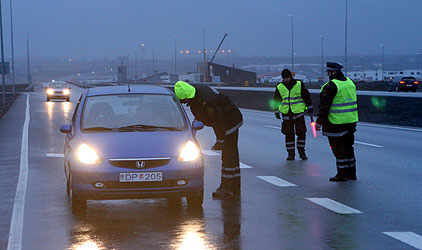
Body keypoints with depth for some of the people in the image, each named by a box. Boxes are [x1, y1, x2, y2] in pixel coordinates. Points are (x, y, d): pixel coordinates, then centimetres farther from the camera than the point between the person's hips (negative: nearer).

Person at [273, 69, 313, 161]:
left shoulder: (299, 84, 0)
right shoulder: (279, 87, 5)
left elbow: (306, 96, 7)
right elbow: (276, 100, 14)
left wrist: (309, 107, 8)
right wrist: (276, 111, 11)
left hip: (298, 113, -1)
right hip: (286, 114, 1)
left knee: (301, 133, -2)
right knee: (289, 134, 3)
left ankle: (301, 152, 12)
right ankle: (291, 154, 11)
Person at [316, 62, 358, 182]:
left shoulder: (330, 86, -16)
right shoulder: (350, 83, 9)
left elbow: (324, 106, -17)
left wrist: (319, 122, -10)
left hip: (336, 123, -8)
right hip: (351, 122, 8)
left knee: (338, 148, 0)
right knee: (348, 147, 16)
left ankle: (342, 174, 4)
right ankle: (351, 173, 21)